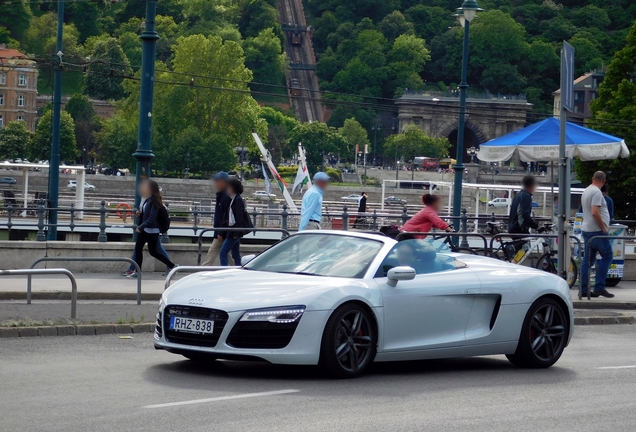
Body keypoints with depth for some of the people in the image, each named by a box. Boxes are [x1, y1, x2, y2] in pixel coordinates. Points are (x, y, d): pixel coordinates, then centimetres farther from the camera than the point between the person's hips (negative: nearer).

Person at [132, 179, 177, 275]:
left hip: (152, 230, -8)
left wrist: (140, 227, -24)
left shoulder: (154, 201, -18)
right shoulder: (147, 200, 7)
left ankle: (172, 266, 13)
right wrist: (139, 215, -2)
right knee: (138, 248, 3)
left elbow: (151, 218, -22)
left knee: (153, 252, 0)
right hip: (144, 229, 8)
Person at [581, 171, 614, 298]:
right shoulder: (597, 192, -14)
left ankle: (583, 289, 8)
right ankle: (599, 287, -8)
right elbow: (595, 212, -24)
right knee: (607, 256, -4)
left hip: (587, 230, 9)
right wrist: (604, 228, -16)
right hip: (597, 230, -9)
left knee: (588, 260, 9)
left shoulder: (586, 191, 16)